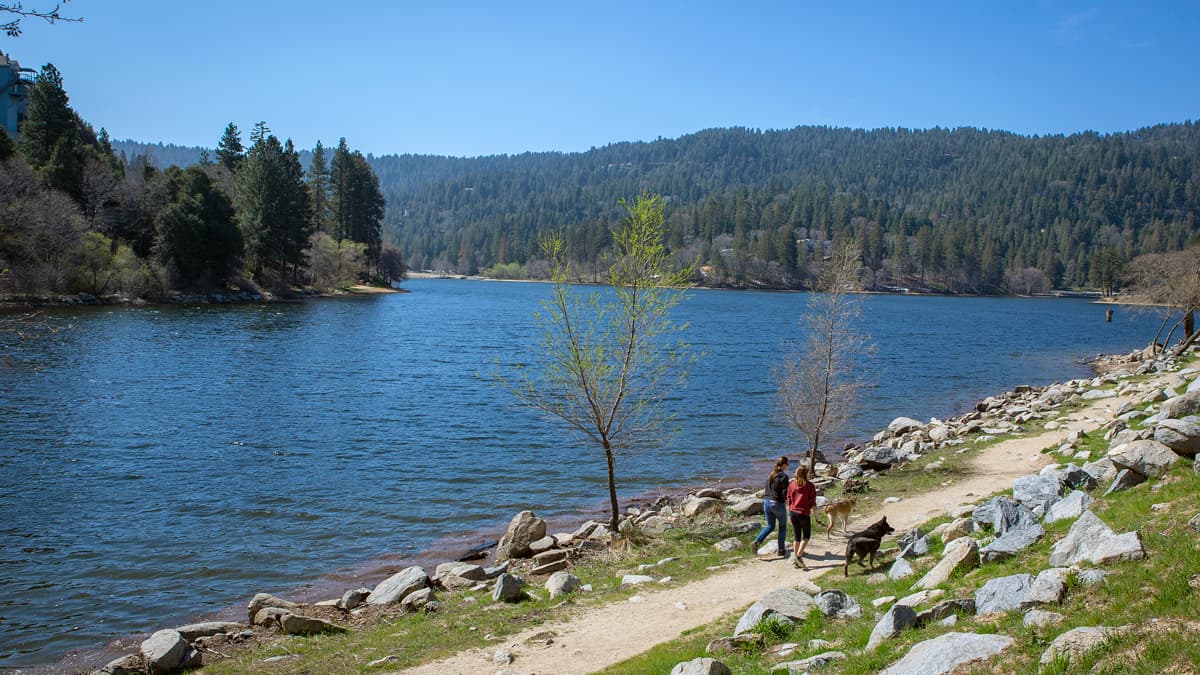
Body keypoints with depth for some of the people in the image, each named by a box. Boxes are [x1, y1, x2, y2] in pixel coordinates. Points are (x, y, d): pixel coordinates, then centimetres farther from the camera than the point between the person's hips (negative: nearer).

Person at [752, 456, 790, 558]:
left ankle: (757, 541, -3)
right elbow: (785, 492, -15)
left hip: (767, 502, 6)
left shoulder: (771, 475, 8)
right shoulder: (783, 476, -14)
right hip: (778, 504, -6)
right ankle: (781, 550, 16)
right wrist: (787, 501, 2)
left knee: (770, 526, 17)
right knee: (782, 527, 12)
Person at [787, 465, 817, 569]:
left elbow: (789, 500, 8)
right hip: (804, 513, -4)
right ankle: (798, 555, -7)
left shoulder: (791, 484, 3)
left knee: (797, 536, 14)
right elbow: (813, 502, -7)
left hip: (793, 513, 4)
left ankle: (795, 560, 12)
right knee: (806, 536, 11)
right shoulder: (810, 485, -8)